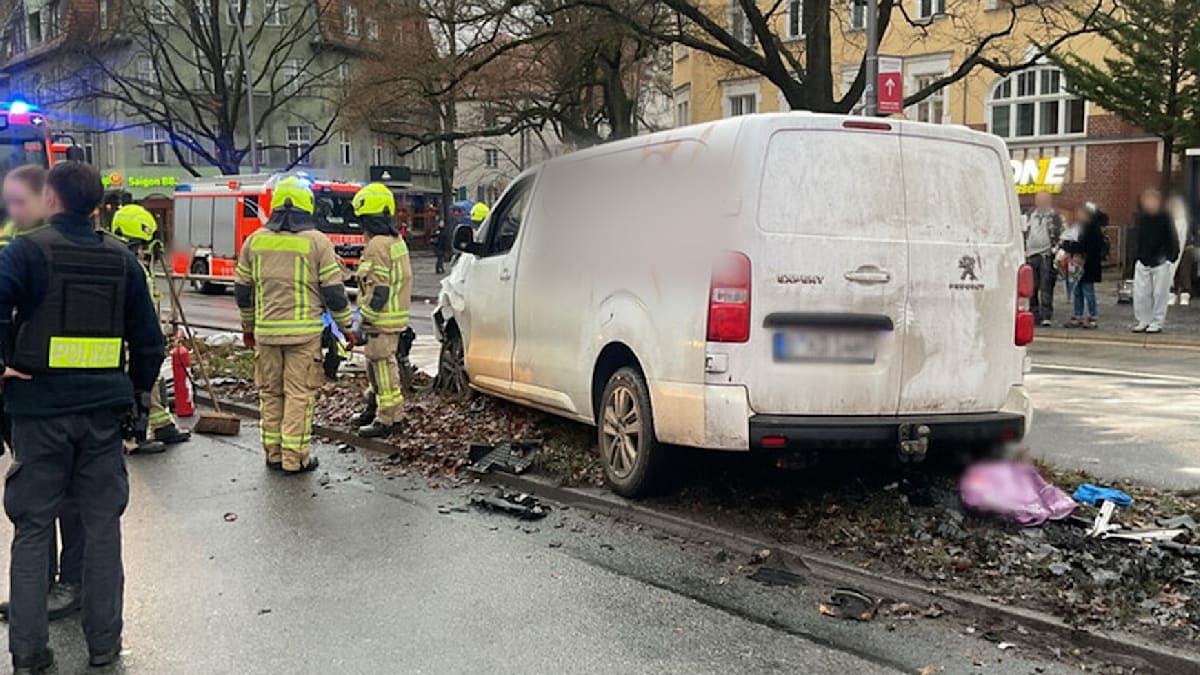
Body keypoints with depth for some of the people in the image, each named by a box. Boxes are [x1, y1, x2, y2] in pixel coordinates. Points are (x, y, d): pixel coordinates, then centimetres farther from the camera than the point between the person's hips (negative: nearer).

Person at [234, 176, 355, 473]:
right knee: (299, 393, 1)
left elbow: (242, 290, 13)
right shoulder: (317, 242, -5)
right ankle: (294, 457, 3)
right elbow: (334, 291, -5)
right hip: (304, 331, -4)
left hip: (265, 331, 4)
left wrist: (248, 326, 25)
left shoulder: (255, 240, 7)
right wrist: (347, 327, 6)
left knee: (270, 393, 13)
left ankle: (273, 453, 19)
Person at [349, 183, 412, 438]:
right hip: (395, 315, 10)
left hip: (382, 321, -10)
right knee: (377, 364, 21)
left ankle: (387, 419, 1)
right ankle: (375, 408, 33)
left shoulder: (378, 245, -18)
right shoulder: (396, 241, 14)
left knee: (383, 366, -4)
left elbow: (378, 290, -22)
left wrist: (366, 320, -18)